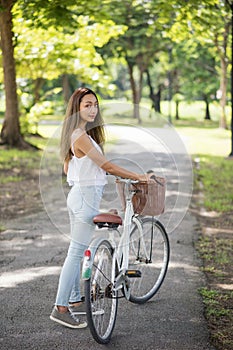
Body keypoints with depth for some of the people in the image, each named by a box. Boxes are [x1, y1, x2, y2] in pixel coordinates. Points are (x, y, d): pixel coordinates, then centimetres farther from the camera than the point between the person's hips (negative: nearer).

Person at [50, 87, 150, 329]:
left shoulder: (77, 135, 11)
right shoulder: (82, 137, -19)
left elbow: (67, 169, 19)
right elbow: (107, 166, -19)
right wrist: (139, 177, -12)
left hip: (77, 194, 10)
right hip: (87, 197, -10)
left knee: (76, 252, 16)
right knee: (76, 253, -7)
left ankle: (75, 301, 25)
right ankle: (60, 308, -3)